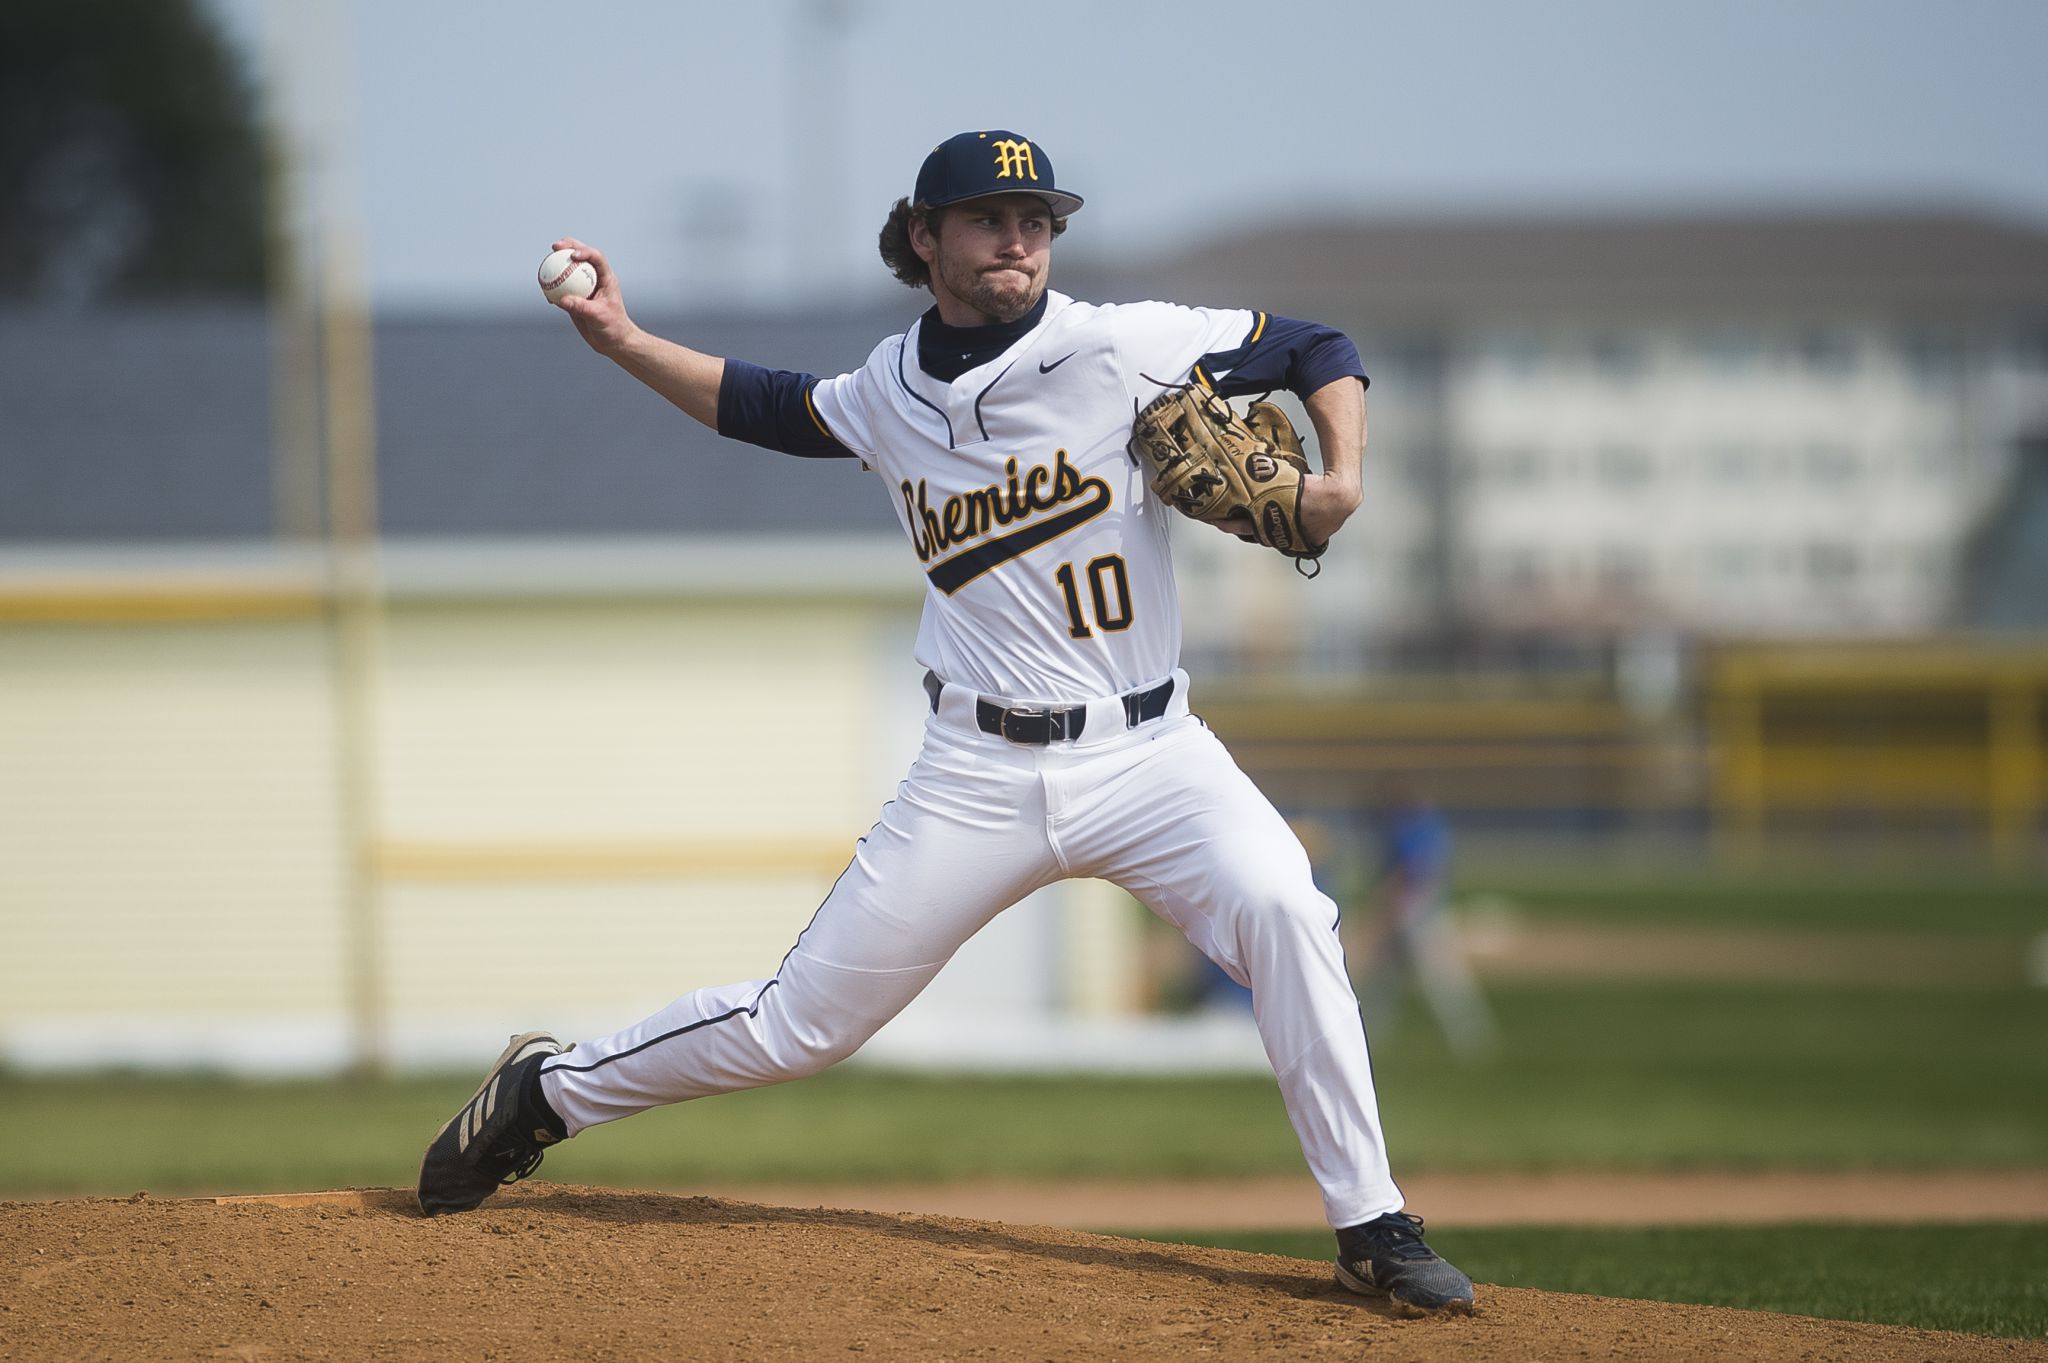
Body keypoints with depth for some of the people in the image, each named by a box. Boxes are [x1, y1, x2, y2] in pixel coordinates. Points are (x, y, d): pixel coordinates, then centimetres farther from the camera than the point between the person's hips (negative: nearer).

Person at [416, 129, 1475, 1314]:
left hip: (1148, 757, -2)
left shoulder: (1120, 349, -6)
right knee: (798, 1026, 2)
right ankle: (549, 1092, 27)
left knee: (1281, 909, -30)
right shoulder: (890, 392, 5)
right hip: (980, 777, 2)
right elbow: (772, 408, 25)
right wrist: (622, 342, 15)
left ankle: (1373, 1228, -19)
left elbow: (1318, 349, 0)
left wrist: (1341, 478, -17)